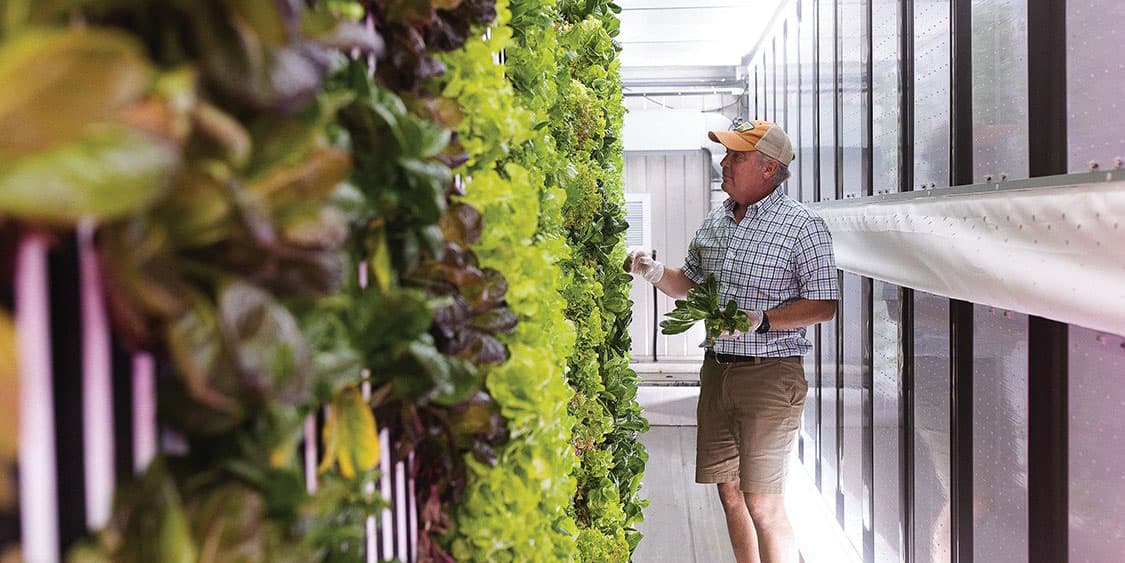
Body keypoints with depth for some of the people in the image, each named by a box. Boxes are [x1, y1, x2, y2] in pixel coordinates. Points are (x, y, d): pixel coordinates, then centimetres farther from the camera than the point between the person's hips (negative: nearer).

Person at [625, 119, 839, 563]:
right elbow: (689, 285, 20)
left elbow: (824, 306, -10)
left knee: (763, 504, -6)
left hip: (769, 376, -7)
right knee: (729, 493, 14)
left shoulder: (802, 226, -10)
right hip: (717, 370, 7)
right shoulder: (715, 221, 11)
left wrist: (760, 320, -22)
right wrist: (655, 272, 0)